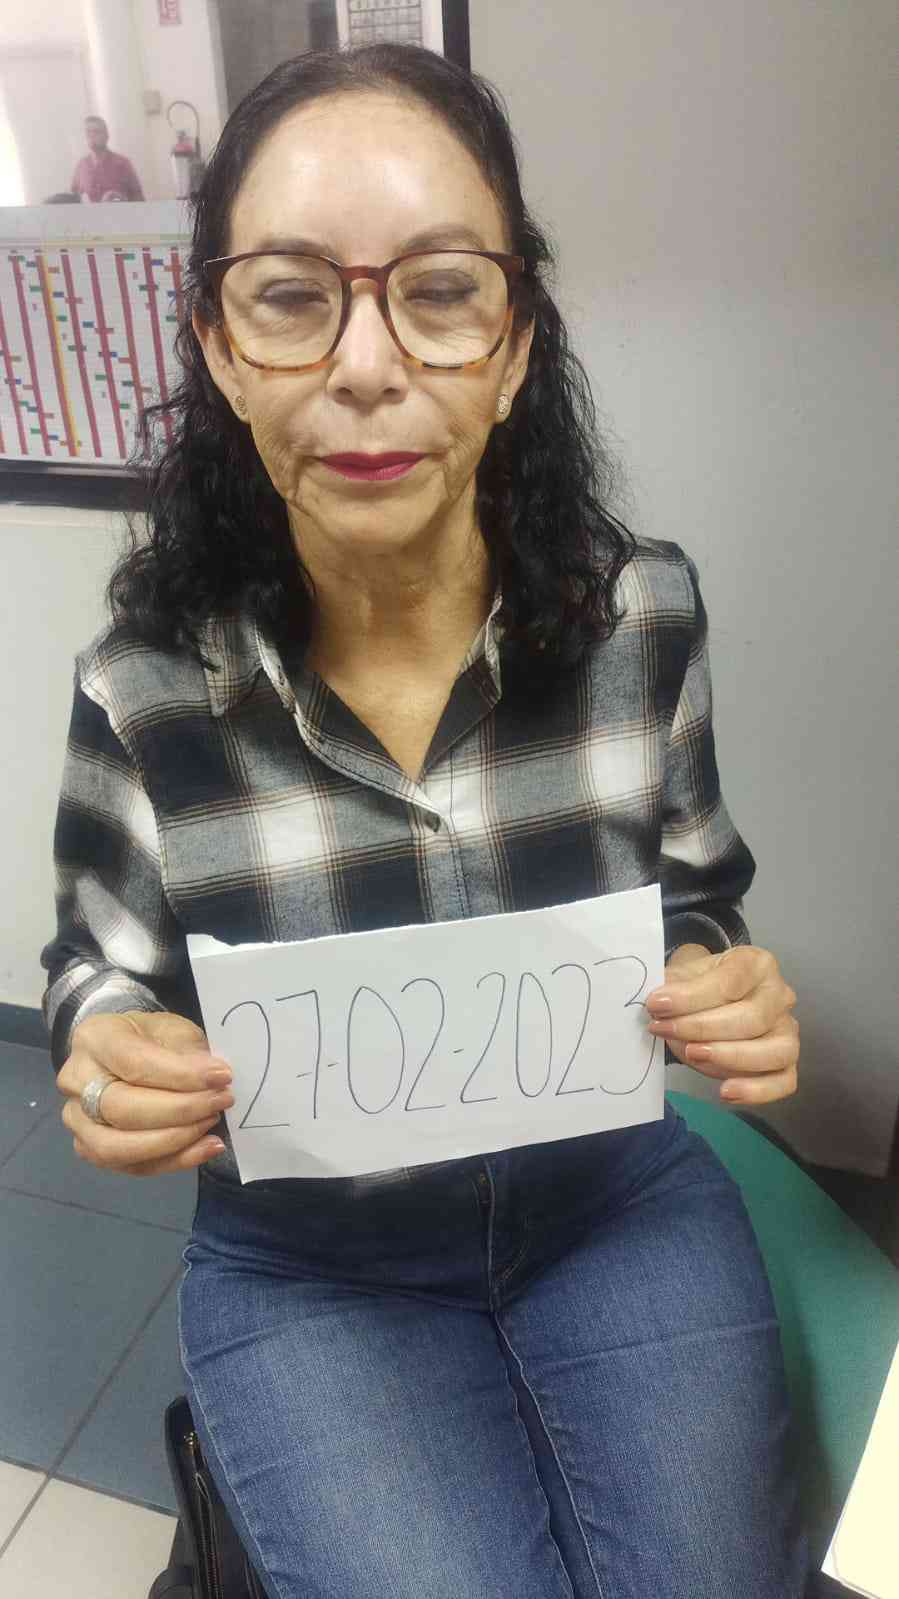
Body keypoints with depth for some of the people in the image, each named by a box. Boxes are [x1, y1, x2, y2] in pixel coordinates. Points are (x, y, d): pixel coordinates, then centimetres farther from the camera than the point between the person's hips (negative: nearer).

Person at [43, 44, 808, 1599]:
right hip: (303, 1264, 0)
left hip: (618, 1194, 2)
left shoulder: (646, 610, -13)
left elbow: (691, 895, 2)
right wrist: (108, 1055, -22)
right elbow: (103, 968, 0)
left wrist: (729, 995, -18)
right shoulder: (144, 688, -17)